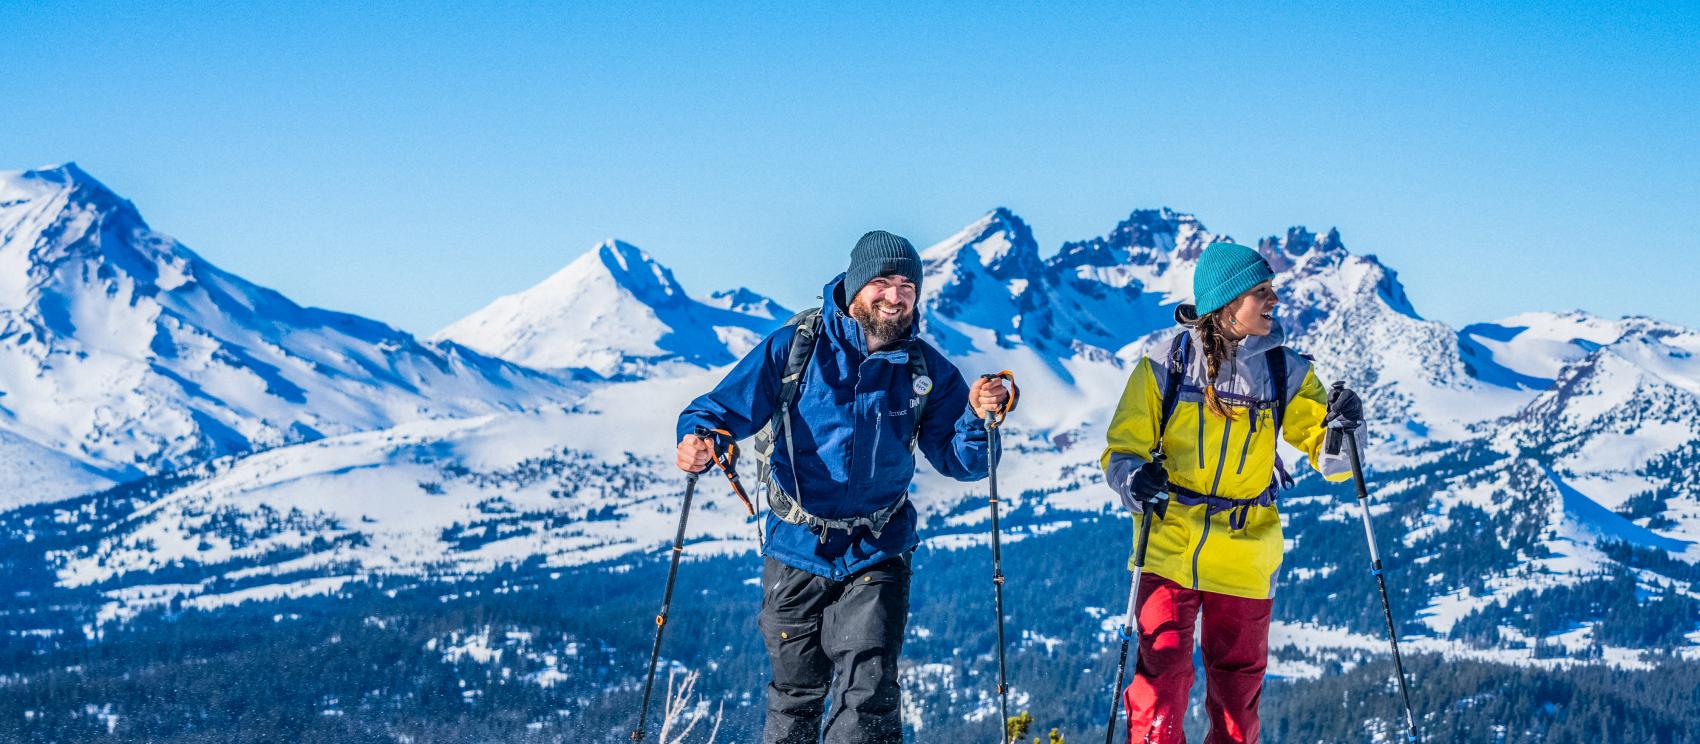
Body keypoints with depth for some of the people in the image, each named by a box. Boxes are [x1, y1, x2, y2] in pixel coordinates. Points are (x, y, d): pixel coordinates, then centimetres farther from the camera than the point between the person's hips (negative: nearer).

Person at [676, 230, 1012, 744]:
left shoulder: (927, 371, 0)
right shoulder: (795, 346, -6)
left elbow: (960, 461, 1)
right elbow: (725, 408, -4)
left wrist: (977, 416, -20)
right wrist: (699, 439, -27)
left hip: (875, 556, 0)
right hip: (795, 552, 0)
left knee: (869, 695, -11)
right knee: (795, 697, 13)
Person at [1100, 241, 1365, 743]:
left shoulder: (1285, 371, 1)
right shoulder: (1166, 364, -5)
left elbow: (1326, 458, 1)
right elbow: (1123, 448, -1)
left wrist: (1339, 429, -21)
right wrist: (1132, 477, -23)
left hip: (1246, 553, 2)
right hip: (1169, 544, -2)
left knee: (1238, 680, 11)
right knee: (1162, 669, -10)